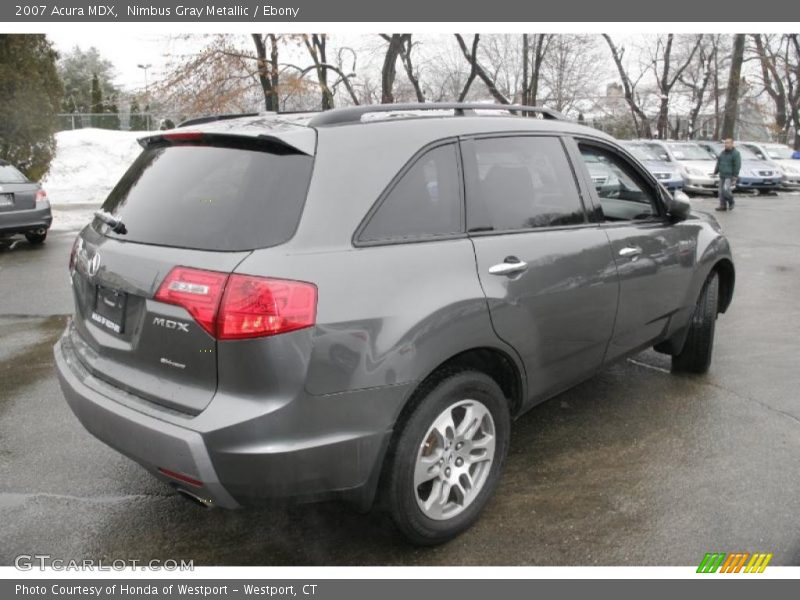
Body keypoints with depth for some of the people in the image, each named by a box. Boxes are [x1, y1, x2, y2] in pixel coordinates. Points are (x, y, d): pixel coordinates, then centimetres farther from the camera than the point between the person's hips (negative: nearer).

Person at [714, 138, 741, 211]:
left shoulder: (736, 153, -8)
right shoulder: (722, 153, 13)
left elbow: (737, 166, -12)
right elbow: (718, 163, 18)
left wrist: (735, 177, -18)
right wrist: (715, 172, 12)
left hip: (730, 176, -7)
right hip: (722, 175, 7)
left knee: (726, 190, -16)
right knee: (721, 191, 3)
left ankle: (731, 202, 7)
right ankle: (723, 206, 10)